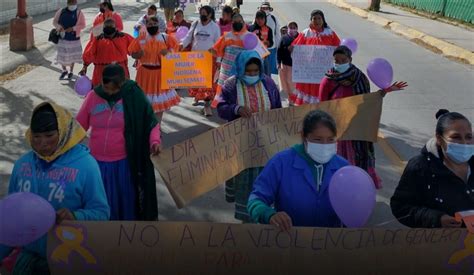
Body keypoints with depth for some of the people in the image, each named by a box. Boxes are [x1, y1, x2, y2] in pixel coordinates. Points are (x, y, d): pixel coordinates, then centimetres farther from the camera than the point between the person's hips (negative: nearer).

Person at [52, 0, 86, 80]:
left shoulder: (79, 13, -6)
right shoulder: (61, 12, 0)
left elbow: (83, 25, -7)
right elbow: (54, 21, 8)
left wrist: (73, 28, -20)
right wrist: (59, 27, -13)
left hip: (74, 38, -2)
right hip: (62, 38, 2)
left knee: (72, 56, 8)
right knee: (61, 55, 6)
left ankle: (71, 72, 28)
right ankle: (64, 70, 29)